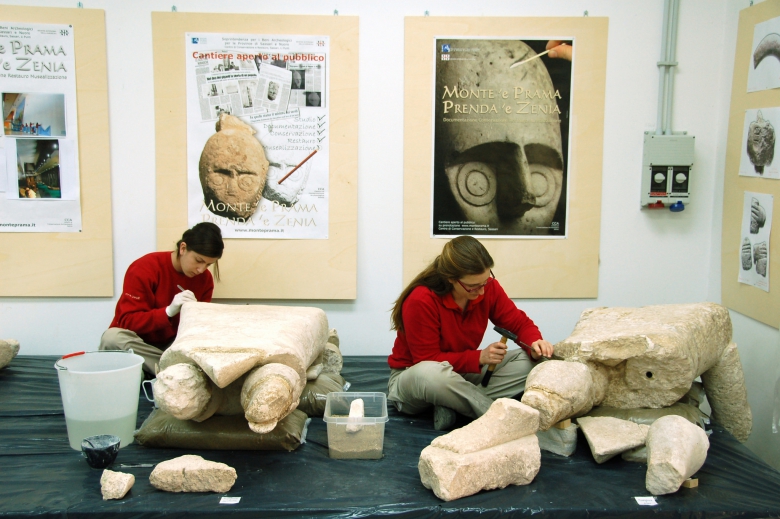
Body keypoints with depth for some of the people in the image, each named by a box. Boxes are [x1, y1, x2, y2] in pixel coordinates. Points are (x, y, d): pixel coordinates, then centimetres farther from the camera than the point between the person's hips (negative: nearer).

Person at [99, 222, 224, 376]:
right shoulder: (144, 269, -18)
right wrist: (168, 311, -36)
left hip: (172, 344, 3)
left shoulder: (205, 278, -3)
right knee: (113, 337, -37)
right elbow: (127, 321, -22)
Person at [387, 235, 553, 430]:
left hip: (461, 374, 6)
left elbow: (519, 322, -3)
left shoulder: (488, 287, -12)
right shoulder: (421, 301, -27)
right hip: (412, 376, -6)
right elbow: (428, 361, -23)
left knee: (530, 362, -14)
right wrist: (480, 357, -32)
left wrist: (534, 343, -27)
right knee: (431, 373, -44)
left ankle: (452, 404, -21)